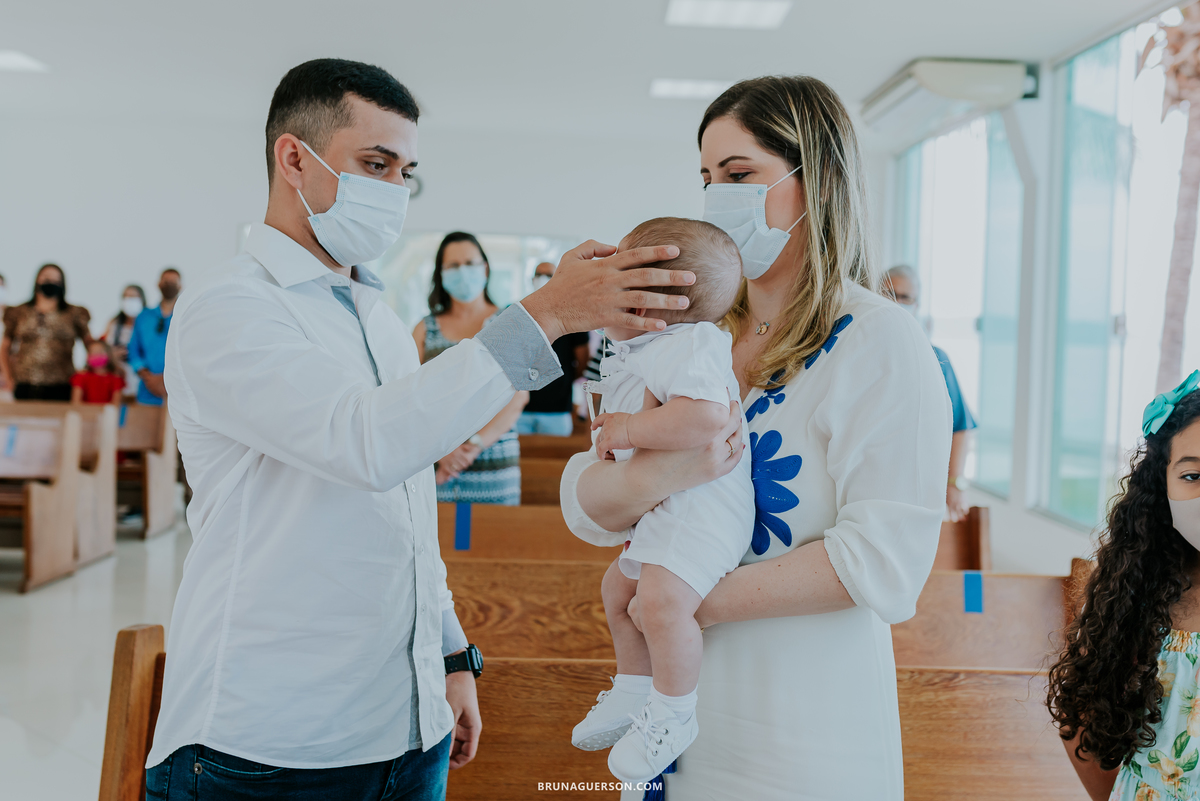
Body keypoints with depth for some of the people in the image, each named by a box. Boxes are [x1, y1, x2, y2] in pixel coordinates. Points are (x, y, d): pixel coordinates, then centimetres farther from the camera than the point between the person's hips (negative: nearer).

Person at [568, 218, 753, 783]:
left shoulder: (686, 348, -20)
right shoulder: (639, 356, 15)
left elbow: (705, 417, -37)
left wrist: (631, 428, -28)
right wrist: (614, 424, 15)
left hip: (700, 502, -12)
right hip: (657, 507, 12)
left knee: (661, 599, -29)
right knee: (618, 586, 23)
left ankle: (673, 715, -10)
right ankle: (632, 694, 37)